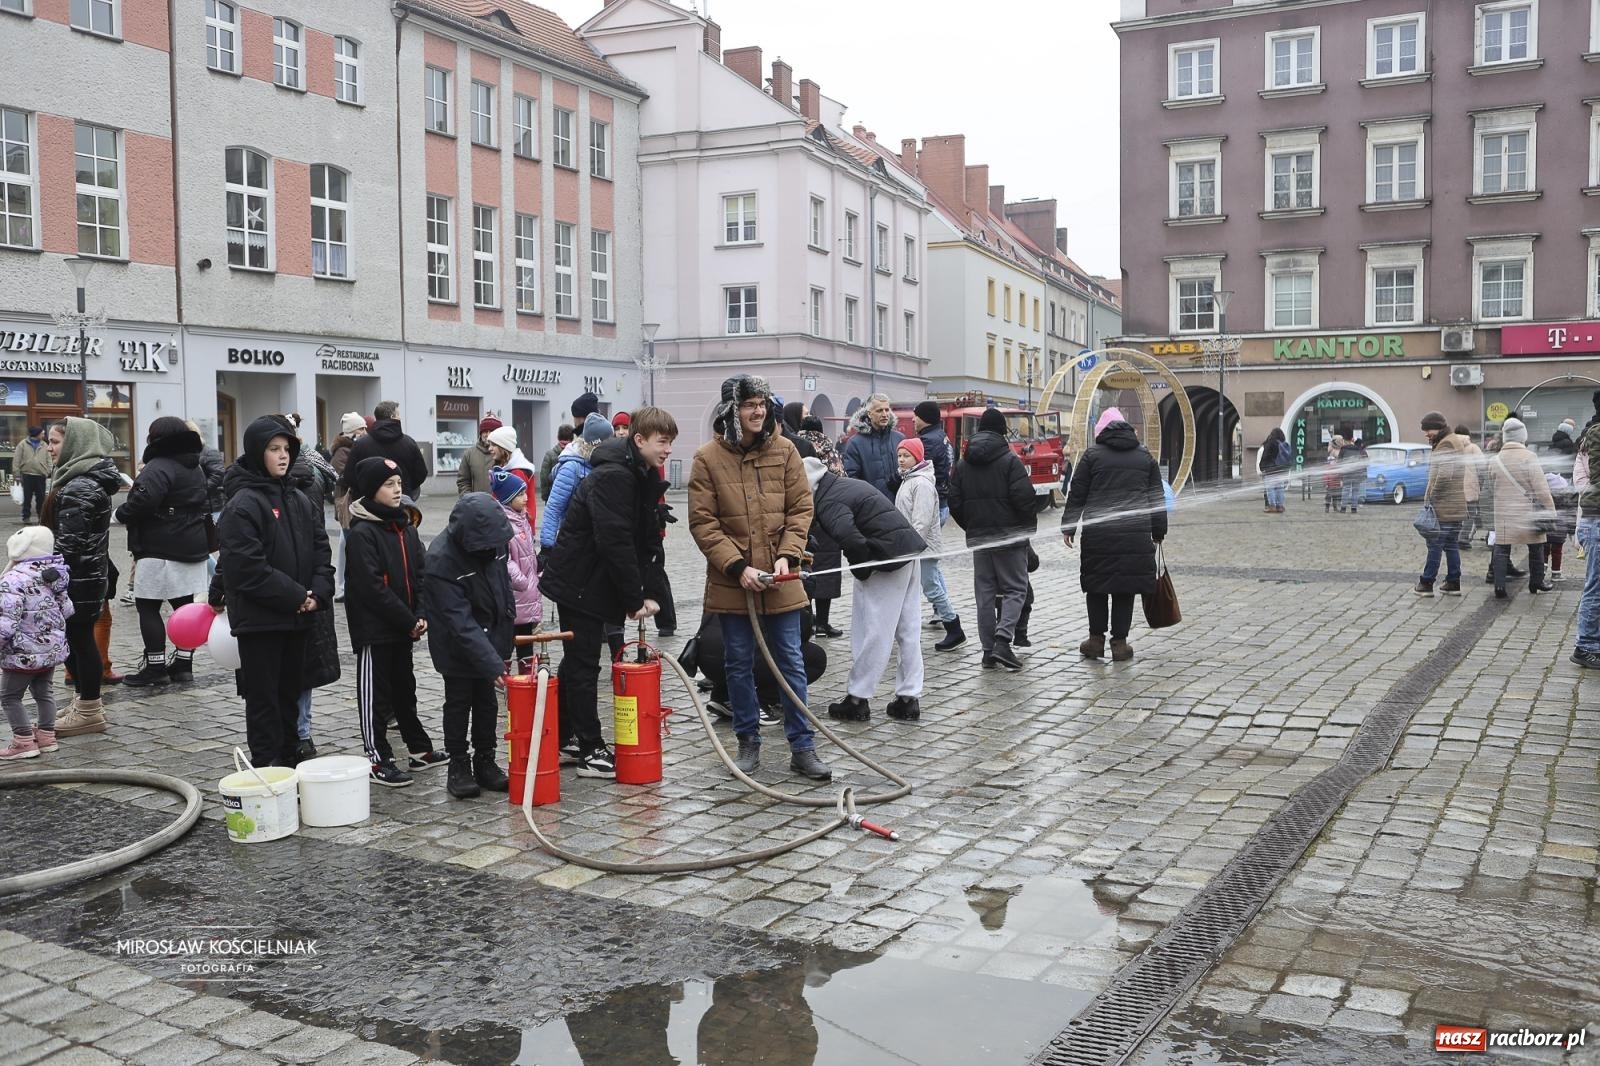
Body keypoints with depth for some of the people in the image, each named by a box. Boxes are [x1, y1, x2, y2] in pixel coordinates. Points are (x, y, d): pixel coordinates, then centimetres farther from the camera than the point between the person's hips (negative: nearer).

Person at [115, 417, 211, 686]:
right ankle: (183, 663, 15)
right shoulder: (196, 468, 15)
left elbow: (142, 501, -28)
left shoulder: (159, 468, -16)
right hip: (194, 549, 9)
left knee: (148, 606, 0)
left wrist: (120, 514, -11)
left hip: (160, 551, -9)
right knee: (185, 605, 10)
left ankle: (155, 666, 1)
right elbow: (206, 504, 24)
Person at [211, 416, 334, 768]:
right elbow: (247, 567, -18)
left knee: (290, 693, 15)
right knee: (264, 698, 1)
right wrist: (296, 596, -17)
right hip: (259, 618, -7)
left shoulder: (301, 501, 10)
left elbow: (321, 551, 10)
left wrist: (318, 594, -7)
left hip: (297, 616, 7)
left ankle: (290, 761, 25)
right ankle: (266, 767, 7)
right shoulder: (242, 505, -12)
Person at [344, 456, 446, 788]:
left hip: (403, 627, 7)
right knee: (375, 693, 2)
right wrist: (409, 621, -17)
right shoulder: (362, 533, -14)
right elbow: (372, 587, -19)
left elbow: (419, 575, 9)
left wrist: (421, 616, -5)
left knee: (405, 687, 17)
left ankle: (419, 748, 27)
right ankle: (378, 759, 9)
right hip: (373, 627, -7)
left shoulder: (406, 528, 9)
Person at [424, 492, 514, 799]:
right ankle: (458, 766, 18)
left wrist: (506, 633, 12)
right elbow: (462, 623, -33)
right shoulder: (441, 560, -31)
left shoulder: (493, 541, -10)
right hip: (457, 647, -6)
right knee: (459, 702, 4)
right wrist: (494, 664, -37)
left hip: (490, 638, 6)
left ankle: (485, 762, 24)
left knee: (487, 702, 13)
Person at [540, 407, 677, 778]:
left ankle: (565, 738, 28)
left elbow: (649, 539, 7)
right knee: (584, 664, -3)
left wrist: (653, 592, -3)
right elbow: (615, 543, -29)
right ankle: (590, 751, 4)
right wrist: (635, 600, -24)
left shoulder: (645, 477, 7)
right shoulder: (612, 477, -23)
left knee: (578, 660, 17)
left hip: (594, 582, 10)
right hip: (578, 582, -10)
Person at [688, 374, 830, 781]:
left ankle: (802, 747, 13)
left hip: (780, 581, 1)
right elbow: (703, 523, -7)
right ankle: (748, 742, 24)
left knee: (791, 662, 5)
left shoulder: (784, 451, 1)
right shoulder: (708, 457, -5)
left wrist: (787, 555, -11)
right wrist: (738, 567, -15)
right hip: (732, 581, -1)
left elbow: (801, 508, 3)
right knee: (739, 664, 10)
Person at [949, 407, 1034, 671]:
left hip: (978, 538, 5)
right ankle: (1002, 640, -15)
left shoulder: (963, 464, 7)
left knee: (985, 592, 10)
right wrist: (1030, 527, 1)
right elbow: (1024, 498, -15)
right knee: (1014, 589, 2)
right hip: (1010, 536, -5)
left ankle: (988, 649, 9)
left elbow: (954, 503, 6)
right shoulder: (1010, 461, -10)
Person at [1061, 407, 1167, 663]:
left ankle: (1096, 639, 12)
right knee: (1125, 587, 7)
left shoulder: (1093, 454, 3)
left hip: (1098, 533, -2)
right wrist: (1159, 532, 21)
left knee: (1096, 584, 9)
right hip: (1136, 534, 2)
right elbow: (1158, 497, 15)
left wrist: (1068, 527, 8)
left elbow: (1077, 494, 1)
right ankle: (1119, 643, 8)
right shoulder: (1145, 455, 12)